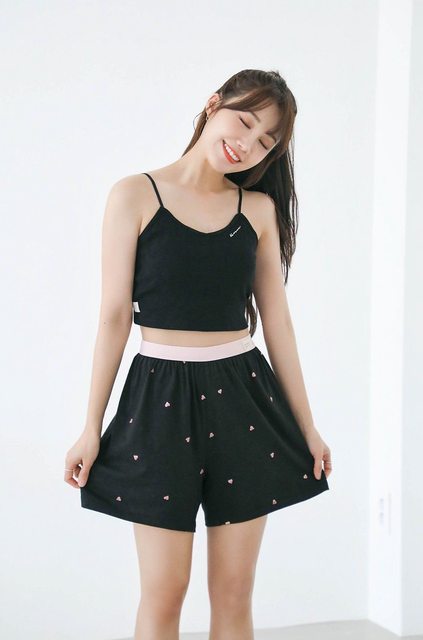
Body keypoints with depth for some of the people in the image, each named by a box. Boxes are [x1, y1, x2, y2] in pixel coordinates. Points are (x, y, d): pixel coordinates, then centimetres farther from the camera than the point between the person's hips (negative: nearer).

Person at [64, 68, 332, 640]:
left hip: (243, 395, 3)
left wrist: (307, 426, 9)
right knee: (163, 593, 3)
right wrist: (92, 428, -2)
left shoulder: (259, 208, 6)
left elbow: (276, 319, 9)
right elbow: (115, 316, -3)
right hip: (161, 397, -3)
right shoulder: (136, 195, -3)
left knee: (234, 593, 8)